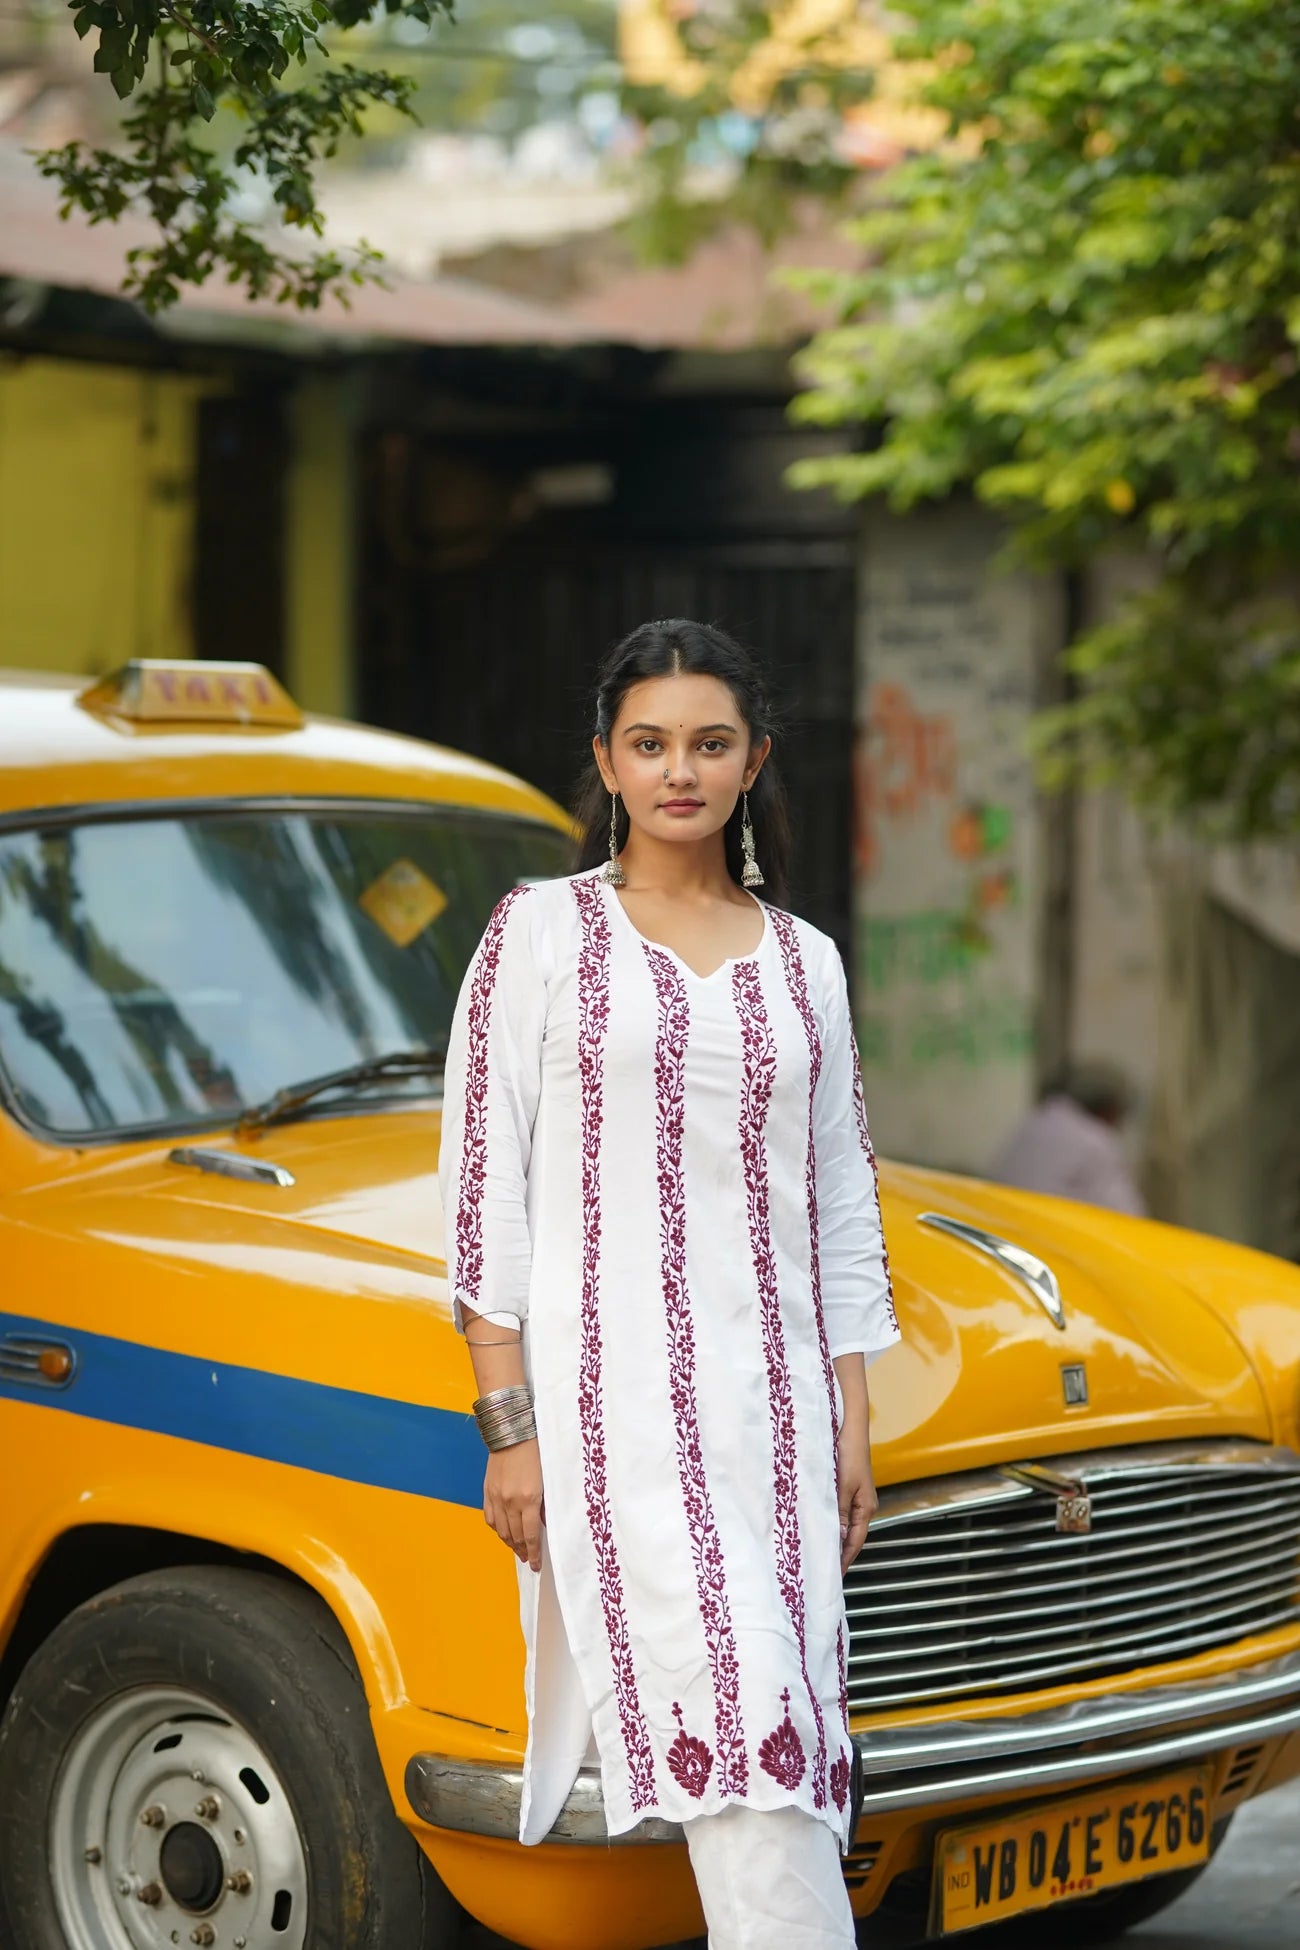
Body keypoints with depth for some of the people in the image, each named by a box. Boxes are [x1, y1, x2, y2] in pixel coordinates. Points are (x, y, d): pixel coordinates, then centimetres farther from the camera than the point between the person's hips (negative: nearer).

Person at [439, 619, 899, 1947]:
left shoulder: (804, 963, 14)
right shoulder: (540, 933, 2)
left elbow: (840, 1204, 17)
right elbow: (484, 1183, -1)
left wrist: (850, 1421, 10)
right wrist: (508, 1424, -7)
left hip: (772, 1393, 5)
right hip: (609, 1381, -4)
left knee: (786, 1730, -1)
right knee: (732, 1724, -16)